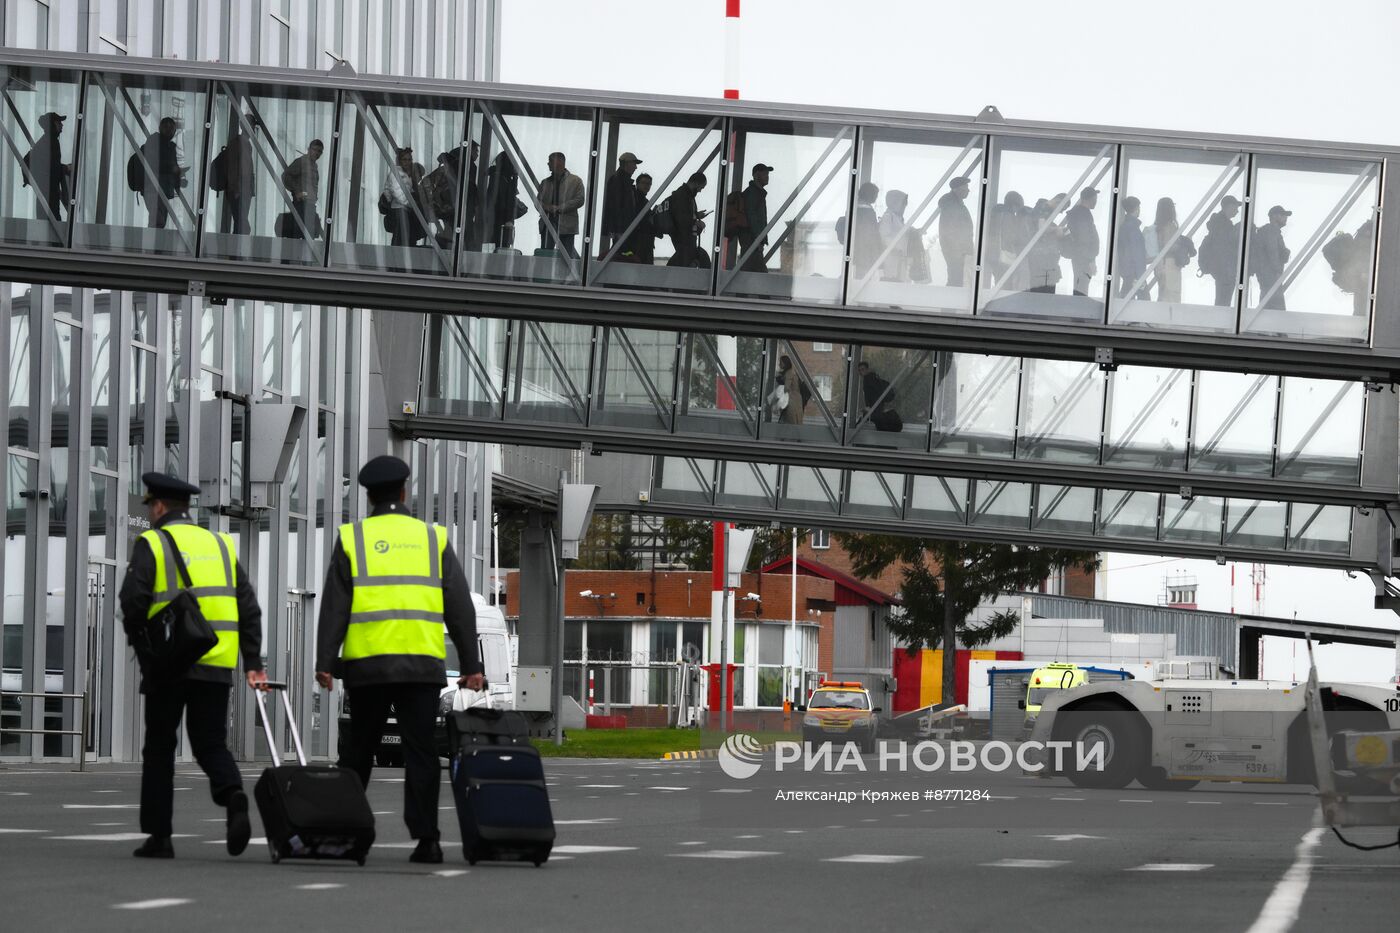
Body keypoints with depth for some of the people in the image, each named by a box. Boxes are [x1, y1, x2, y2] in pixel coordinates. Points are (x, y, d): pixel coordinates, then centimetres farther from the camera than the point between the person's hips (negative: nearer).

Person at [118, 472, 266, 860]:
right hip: (217, 666, 4)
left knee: (160, 749, 7)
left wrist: (142, 647, 1)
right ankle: (234, 799, -20)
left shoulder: (151, 543, 0)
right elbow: (248, 607, 8)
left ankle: (159, 835, 6)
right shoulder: (219, 544, 15)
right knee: (211, 744, 9)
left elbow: (132, 601, -12)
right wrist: (253, 663, 6)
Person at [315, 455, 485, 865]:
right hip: (423, 663, 0)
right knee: (421, 751, -1)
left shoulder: (351, 539, 6)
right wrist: (471, 665, 8)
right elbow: (460, 607, 7)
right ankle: (426, 838, -9)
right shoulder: (433, 539, 10)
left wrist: (325, 663, -2)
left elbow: (334, 606, 0)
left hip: (367, 663, 0)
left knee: (359, 750, 11)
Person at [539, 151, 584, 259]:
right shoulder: (545, 183, 18)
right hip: (547, 223, 4)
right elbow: (538, 201, 14)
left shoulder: (575, 181, 4)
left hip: (566, 225, -4)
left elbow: (579, 200, -5)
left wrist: (559, 208, -13)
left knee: (567, 257, -4)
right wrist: (547, 207, -10)